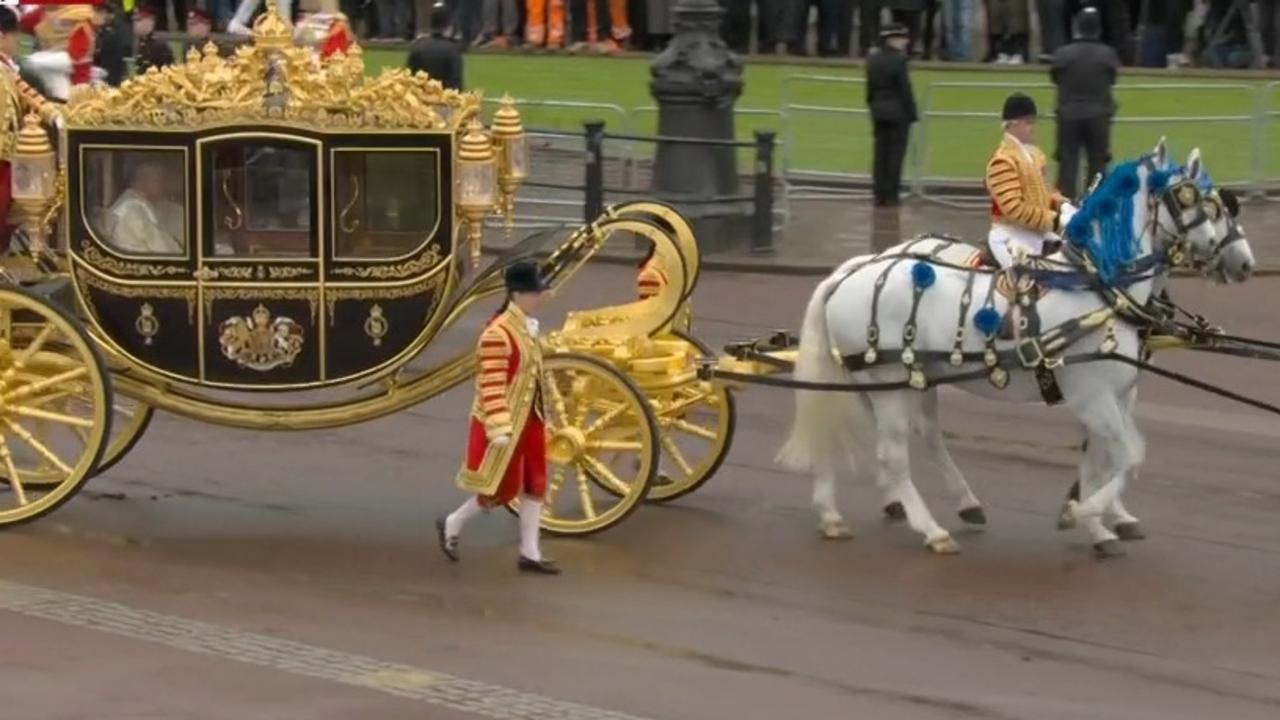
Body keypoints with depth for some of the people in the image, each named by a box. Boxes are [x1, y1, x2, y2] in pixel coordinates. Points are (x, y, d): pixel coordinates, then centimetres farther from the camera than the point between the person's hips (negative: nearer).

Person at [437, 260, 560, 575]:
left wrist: (540, 415, 21)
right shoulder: (498, 334, -22)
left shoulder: (528, 327, 7)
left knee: (535, 484, 9)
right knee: (503, 489, 2)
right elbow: (491, 385, -24)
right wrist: (499, 428, -26)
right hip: (506, 423, -9)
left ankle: (530, 553, 15)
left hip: (529, 419, 9)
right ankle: (451, 525, 22)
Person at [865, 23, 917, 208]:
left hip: (879, 111, 7)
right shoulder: (898, 60, -14)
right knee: (896, 154, -2)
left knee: (881, 154, 9)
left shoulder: (872, 61, 7)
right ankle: (891, 195, -3)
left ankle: (880, 194, 9)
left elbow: (870, 89, 11)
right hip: (898, 112, -6)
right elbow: (905, 89, -14)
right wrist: (912, 114, -8)